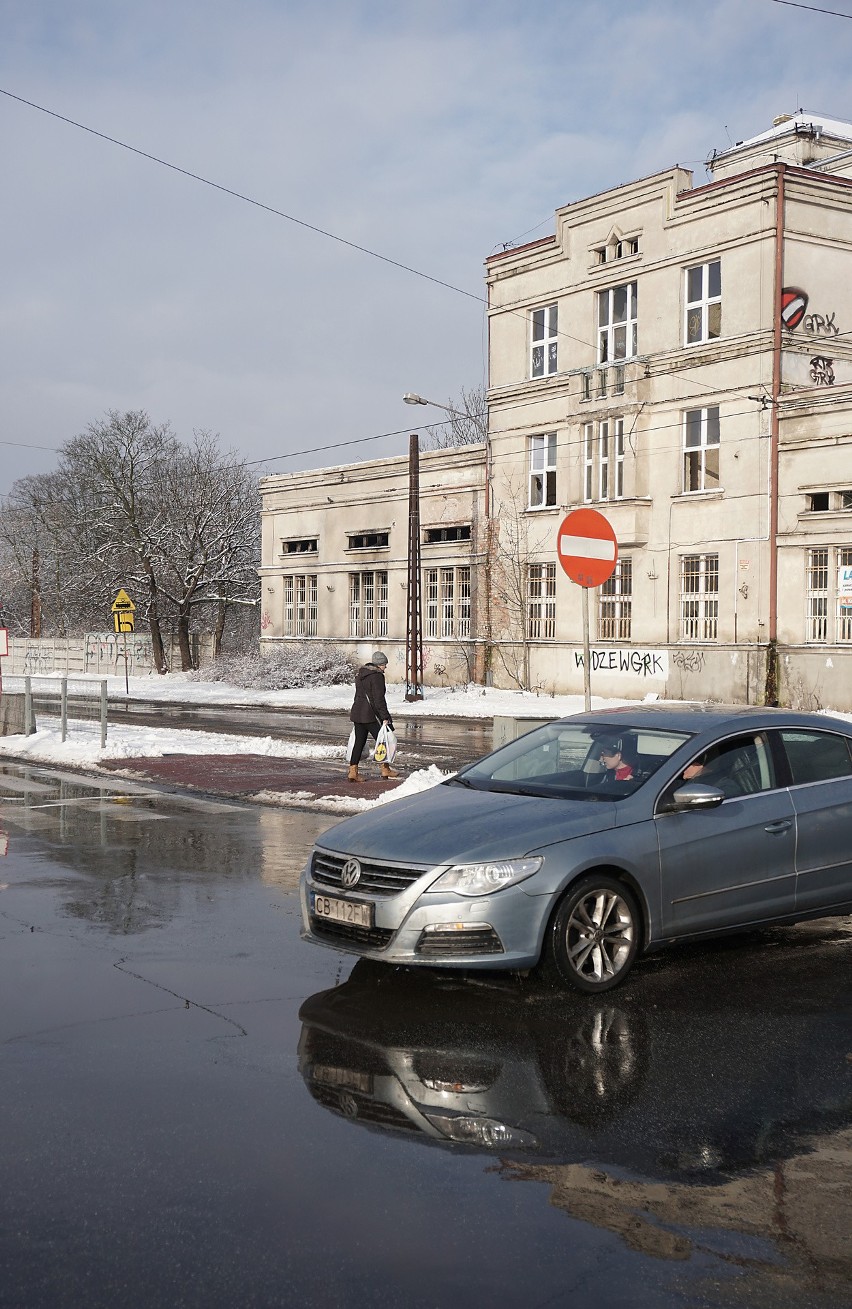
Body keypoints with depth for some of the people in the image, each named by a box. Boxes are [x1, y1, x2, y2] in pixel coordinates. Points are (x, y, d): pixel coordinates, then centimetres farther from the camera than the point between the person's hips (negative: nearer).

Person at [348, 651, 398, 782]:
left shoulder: (360, 674, 15)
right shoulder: (377, 676, -13)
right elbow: (379, 699, -17)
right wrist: (385, 717, -16)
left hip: (357, 712, 9)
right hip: (370, 715, -9)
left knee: (359, 742, 9)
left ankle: (353, 772, 5)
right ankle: (385, 769, 14)